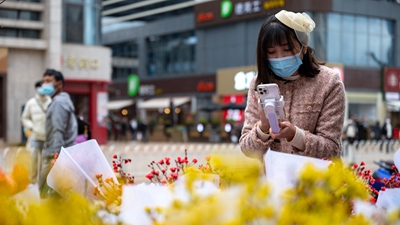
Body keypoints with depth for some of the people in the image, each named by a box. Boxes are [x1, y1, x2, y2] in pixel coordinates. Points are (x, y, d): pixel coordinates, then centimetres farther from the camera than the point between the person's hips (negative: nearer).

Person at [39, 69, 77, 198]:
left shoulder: (58, 103, -13)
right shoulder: (63, 100, 20)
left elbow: (58, 131, -21)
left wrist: (55, 156, -26)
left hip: (55, 155, -10)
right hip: (53, 154, 10)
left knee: (46, 190, -10)